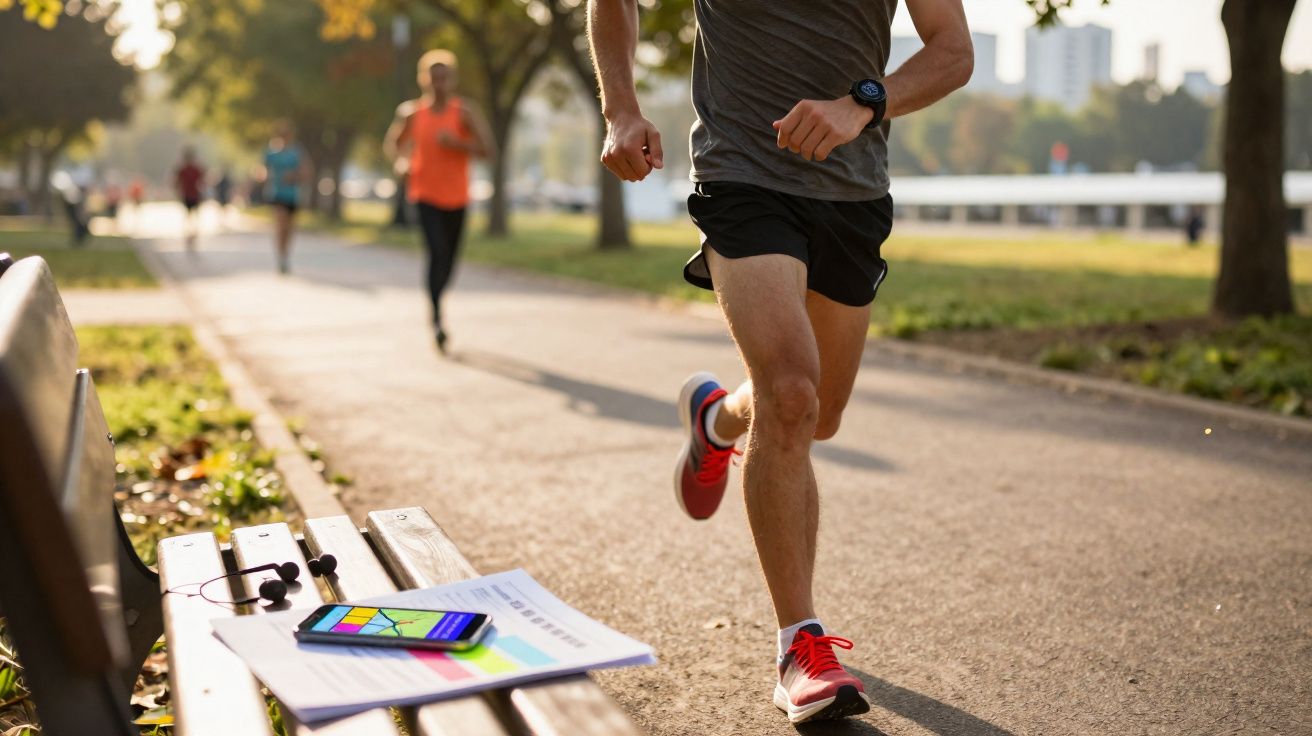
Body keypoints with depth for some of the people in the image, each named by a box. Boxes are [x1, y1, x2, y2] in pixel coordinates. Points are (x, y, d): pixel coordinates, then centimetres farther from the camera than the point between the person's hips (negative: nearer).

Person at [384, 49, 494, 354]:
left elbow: (487, 149, -13)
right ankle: (437, 319, -19)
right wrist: (401, 157, -5)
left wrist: (456, 142, -25)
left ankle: (436, 299, 42)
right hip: (425, 196, -1)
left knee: (449, 259, 12)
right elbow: (391, 142, 16)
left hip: (456, 198, 1)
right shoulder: (412, 112, 0)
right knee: (437, 253, -19)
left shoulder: (466, 112, -6)